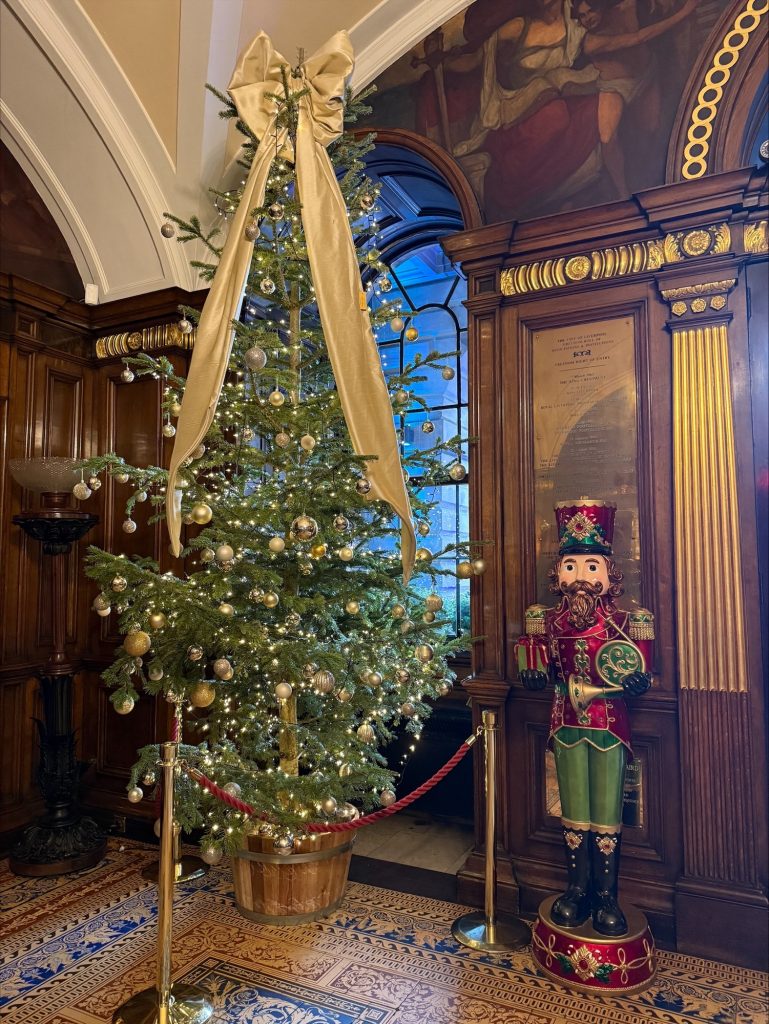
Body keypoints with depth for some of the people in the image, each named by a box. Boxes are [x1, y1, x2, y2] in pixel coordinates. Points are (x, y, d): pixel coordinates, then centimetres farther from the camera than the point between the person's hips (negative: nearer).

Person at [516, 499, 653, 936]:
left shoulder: (622, 623, -9)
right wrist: (534, 666, -13)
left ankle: (606, 897, 23)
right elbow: (535, 678, 8)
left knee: (607, 815, 6)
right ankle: (578, 890, 29)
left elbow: (641, 681, -7)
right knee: (574, 813, 14)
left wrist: (594, 688, -22)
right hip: (567, 725, 3)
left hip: (609, 726, -2)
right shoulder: (550, 622, 0)